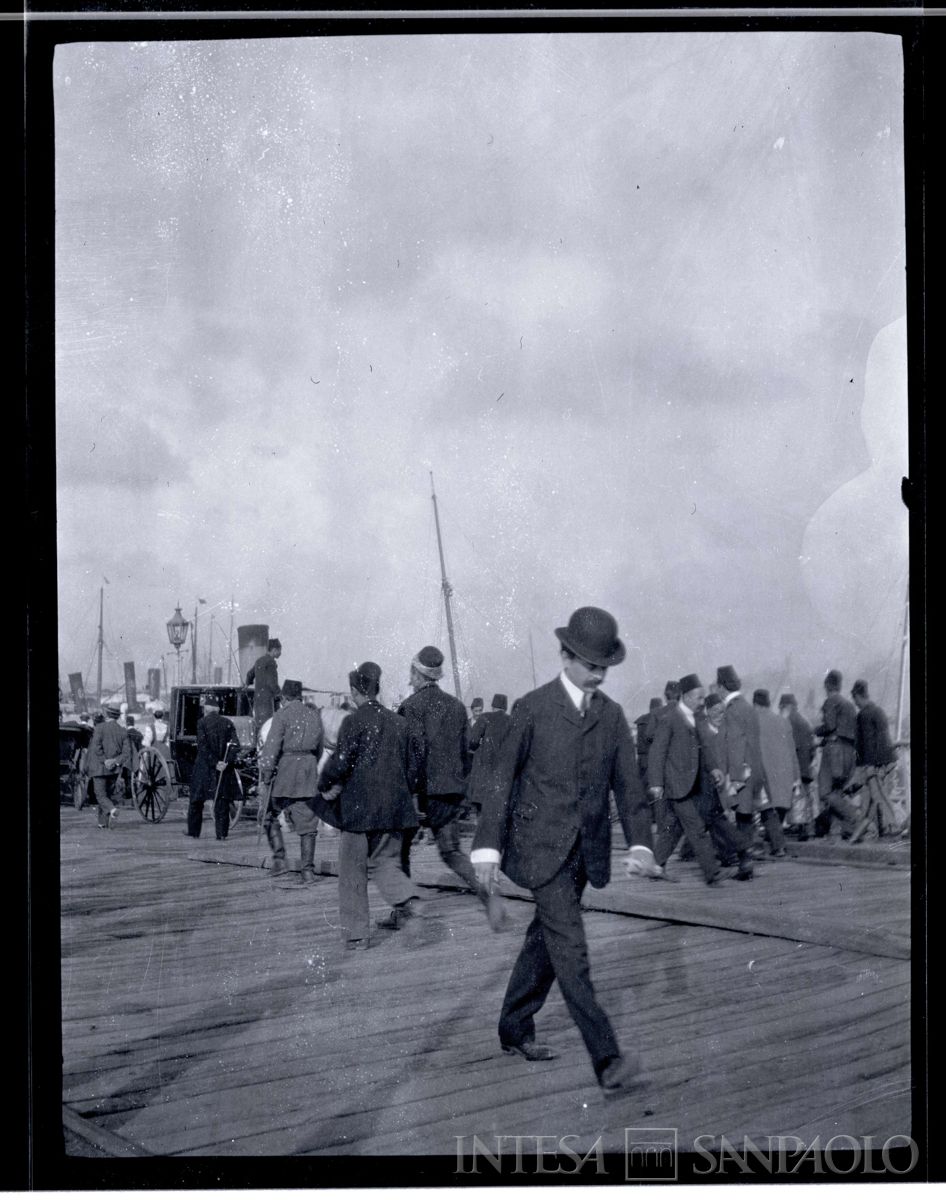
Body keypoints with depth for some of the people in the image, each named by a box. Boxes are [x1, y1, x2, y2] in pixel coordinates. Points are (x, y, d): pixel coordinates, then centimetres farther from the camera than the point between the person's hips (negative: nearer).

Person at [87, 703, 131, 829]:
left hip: (99, 768, -4)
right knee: (109, 794, 14)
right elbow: (127, 751, -4)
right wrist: (116, 762, -10)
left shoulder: (99, 728, -7)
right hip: (115, 769, 4)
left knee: (101, 795, 0)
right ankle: (103, 822, 16)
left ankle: (112, 809, -27)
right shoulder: (123, 731, 5)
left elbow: (96, 747, -17)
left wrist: (105, 761, -13)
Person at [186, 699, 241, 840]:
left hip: (204, 767, -2)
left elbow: (202, 746, -13)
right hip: (224, 768, 2)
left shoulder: (202, 722, -5)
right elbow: (235, 744, -5)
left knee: (197, 799, 11)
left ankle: (193, 831, 18)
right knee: (222, 801, 6)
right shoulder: (228, 723, 3)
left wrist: (214, 763, -12)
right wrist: (226, 762, -11)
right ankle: (221, 834, 2)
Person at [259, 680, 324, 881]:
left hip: (285, 768, -5)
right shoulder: (314, 715, 12)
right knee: (306, 821, 6)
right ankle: (308, 870, 3)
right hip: (308, 768, 5)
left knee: (270, 816, 12)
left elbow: (272, 745, -15)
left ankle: (279, 858, -1)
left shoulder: (282, 715, -6)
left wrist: (265, 771, -14)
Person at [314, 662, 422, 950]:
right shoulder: (399, 722, 7)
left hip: (359, 808, -5)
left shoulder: (354, 721, -11)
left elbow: (341, 762, -18)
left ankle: (355, 935, 11)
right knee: (386, 863, 18)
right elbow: (415, 764, 11)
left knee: (353, 872, 7)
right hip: (393, 808, 5)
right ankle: (408, 902, -8)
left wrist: (325, 786, -1)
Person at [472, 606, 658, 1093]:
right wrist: (488, 847, -10)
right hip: (542, 847, -5)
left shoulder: (612, 715, 8)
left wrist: (640, 843, -8)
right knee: (570, 948, -11)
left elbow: (627, 784, 6)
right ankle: (606, 1059, -16)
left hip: (585, 849, 5)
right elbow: (501, 779, -4)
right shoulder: (533, 708, -6)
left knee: (546, 940, 15)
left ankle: (515, 1029, 31)